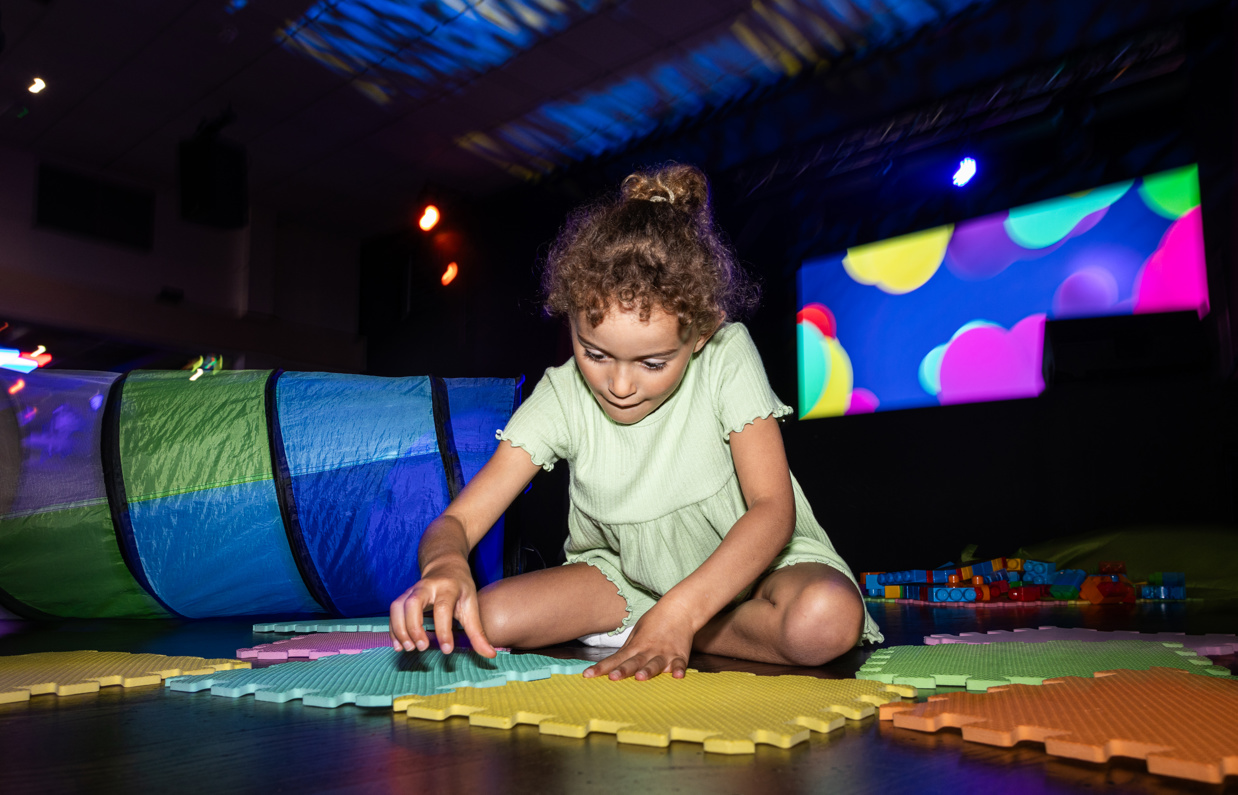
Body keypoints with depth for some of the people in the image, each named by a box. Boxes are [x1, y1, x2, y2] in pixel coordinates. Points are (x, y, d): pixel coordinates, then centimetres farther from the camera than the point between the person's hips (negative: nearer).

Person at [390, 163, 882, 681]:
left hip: (753, 561, -1)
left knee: (824, 620, -35)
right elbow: (458, 521, -17)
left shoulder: (728, 357, -22)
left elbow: (773, 508, -27)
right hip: (629, 574, 1)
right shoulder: (561, 398, -16)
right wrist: (445, 562, -44)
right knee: (490, 618, -22)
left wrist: (677, 614, -41)